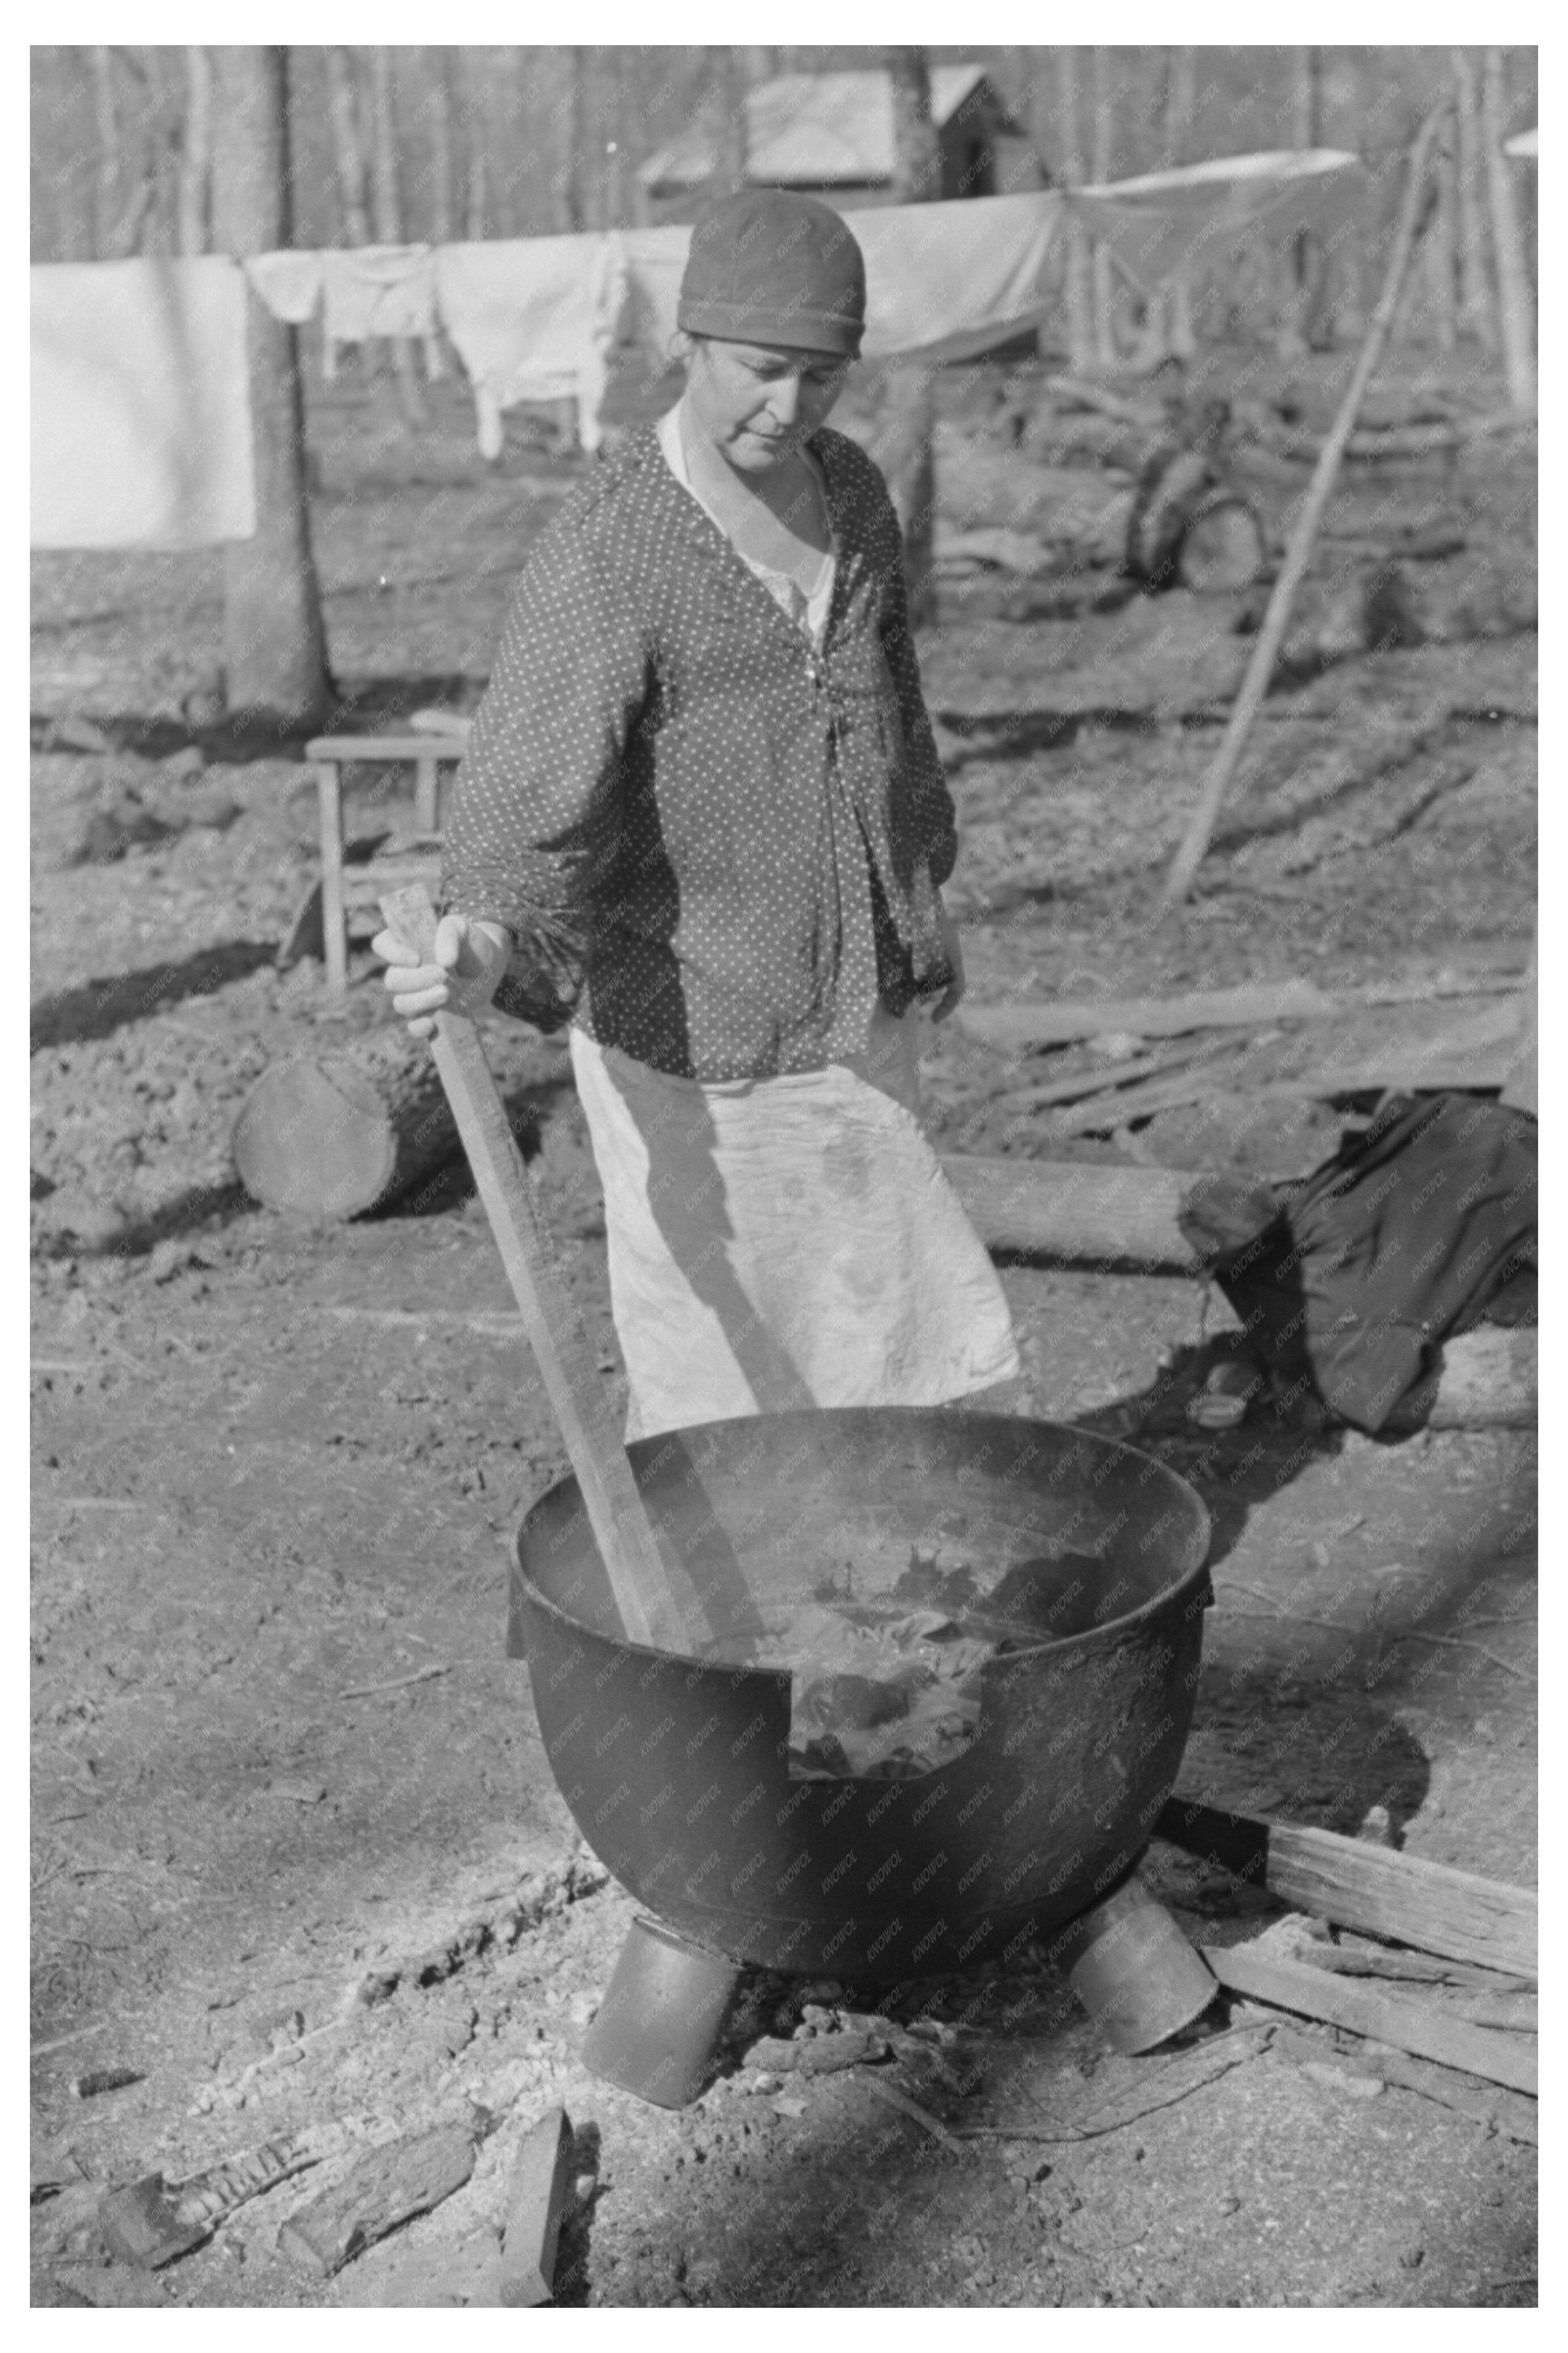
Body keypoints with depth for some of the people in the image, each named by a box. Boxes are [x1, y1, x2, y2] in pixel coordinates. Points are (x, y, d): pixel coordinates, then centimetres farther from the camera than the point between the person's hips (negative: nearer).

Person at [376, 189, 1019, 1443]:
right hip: (690, 1047, -7)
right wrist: (486, 949, -47)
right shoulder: (605, 553, -20)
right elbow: (529, 810, -27)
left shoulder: (851, 491, 3)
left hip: (857, 1022, 7)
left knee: (888, 1345, 16)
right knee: (719, 1394, 2)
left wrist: (925, 891, 25)